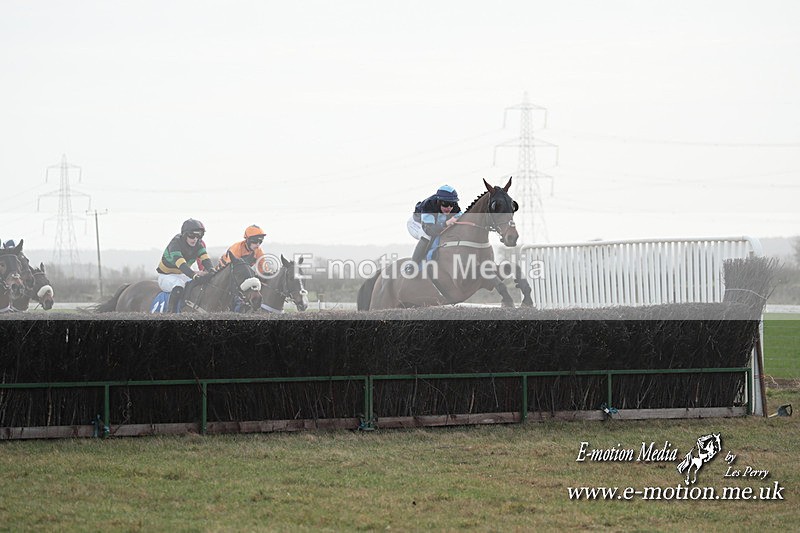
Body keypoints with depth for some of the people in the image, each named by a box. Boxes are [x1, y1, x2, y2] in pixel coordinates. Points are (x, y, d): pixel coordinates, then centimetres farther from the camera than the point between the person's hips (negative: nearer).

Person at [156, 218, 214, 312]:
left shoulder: (199, 244, -7)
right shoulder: (175, 244, -28)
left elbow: (205, 259, -20)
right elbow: (180, 263, -43)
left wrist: (211, 270, -43)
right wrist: (193, 274, -58)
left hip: (182, 276, 7)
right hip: (166, 276, -7)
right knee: (179, 286, -37)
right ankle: (171, 312, -31)